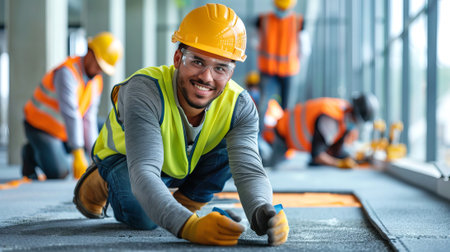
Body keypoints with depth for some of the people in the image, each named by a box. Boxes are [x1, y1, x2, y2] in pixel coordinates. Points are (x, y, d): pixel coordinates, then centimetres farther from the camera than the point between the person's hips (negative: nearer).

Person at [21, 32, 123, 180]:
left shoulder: (96, 82, -1)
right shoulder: (67, 72, -27)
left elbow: (88, 120, 1)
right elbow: (70, 114, -35)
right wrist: (78, 155, -40)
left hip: (61, 131, 9)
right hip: (40, 127, -9)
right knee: (58, 174, -25)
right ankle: (31, 155, 7)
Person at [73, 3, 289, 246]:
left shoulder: (239, 107, -28)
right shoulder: (145, 90, -41)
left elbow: (249, 171, -37)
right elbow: (143, 174, -52)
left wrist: (263, 213, -62)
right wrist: (188, 226, -69)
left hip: (190, 165, 3)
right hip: (124, 156, -3)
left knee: (244, 145, -22)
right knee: (143, 218, -32)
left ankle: (187, 201, 2)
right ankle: (101, 181, 3)